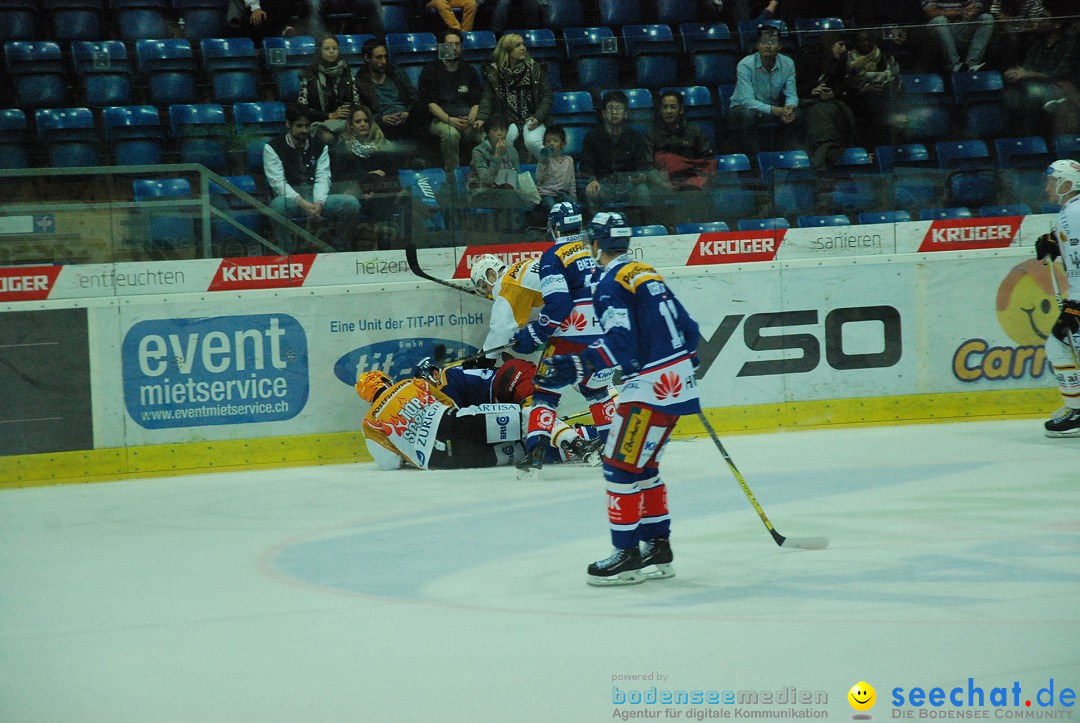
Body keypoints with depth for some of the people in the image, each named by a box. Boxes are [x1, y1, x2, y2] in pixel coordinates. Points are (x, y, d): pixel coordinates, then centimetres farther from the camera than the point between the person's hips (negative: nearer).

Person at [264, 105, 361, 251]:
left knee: (351, 203, -21)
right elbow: (277, 182, -10)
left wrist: (319, 203, -20)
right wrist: (302, 203, -25)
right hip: (290, 198, -4)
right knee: (277, 205, -41)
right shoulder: (273, 147, 0)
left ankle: (340, 253, -8)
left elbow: (323, 178, 2)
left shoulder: (319, 147, 12)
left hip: (316, 197, 4)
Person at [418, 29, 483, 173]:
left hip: (466, 119, 3)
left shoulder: (469, 71, 21)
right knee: (450, 133, -38)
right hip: (439, 119, -3)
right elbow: (430, 103, -2)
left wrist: (471, 119, -11)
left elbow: (477, 102, 12)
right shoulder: (430, 71, 9)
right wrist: (450, 120, -18)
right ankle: (452, 176, -33)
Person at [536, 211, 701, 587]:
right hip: (677, 384, 9)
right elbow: (688, 328, 21)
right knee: (642, 466, 17)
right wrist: (686, 366, 35)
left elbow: (620, 343, -24)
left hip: (651, 387, -9)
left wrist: (574, 367, -29)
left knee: (620, 465, -6)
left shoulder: (612, 283, -11)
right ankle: (657, 549, 19)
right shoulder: (648, 274, 17)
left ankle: (627, 555, -6)